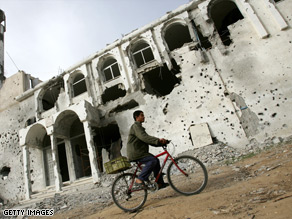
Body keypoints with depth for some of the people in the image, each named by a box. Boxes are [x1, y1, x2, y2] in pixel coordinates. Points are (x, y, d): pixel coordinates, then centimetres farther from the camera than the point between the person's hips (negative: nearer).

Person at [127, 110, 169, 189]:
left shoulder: (140, 127, 24)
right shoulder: (135, 126, -9)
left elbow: (148, 140, 18)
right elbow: (144, 137, -25)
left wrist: (161, 143, 6)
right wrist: (158, 140, -30)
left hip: (140, 152, 10)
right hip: (135, 153, -10)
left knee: (156, 160, 6)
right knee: (153, 161, -21)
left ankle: (160, 183, 12)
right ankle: (139, 180, -16)